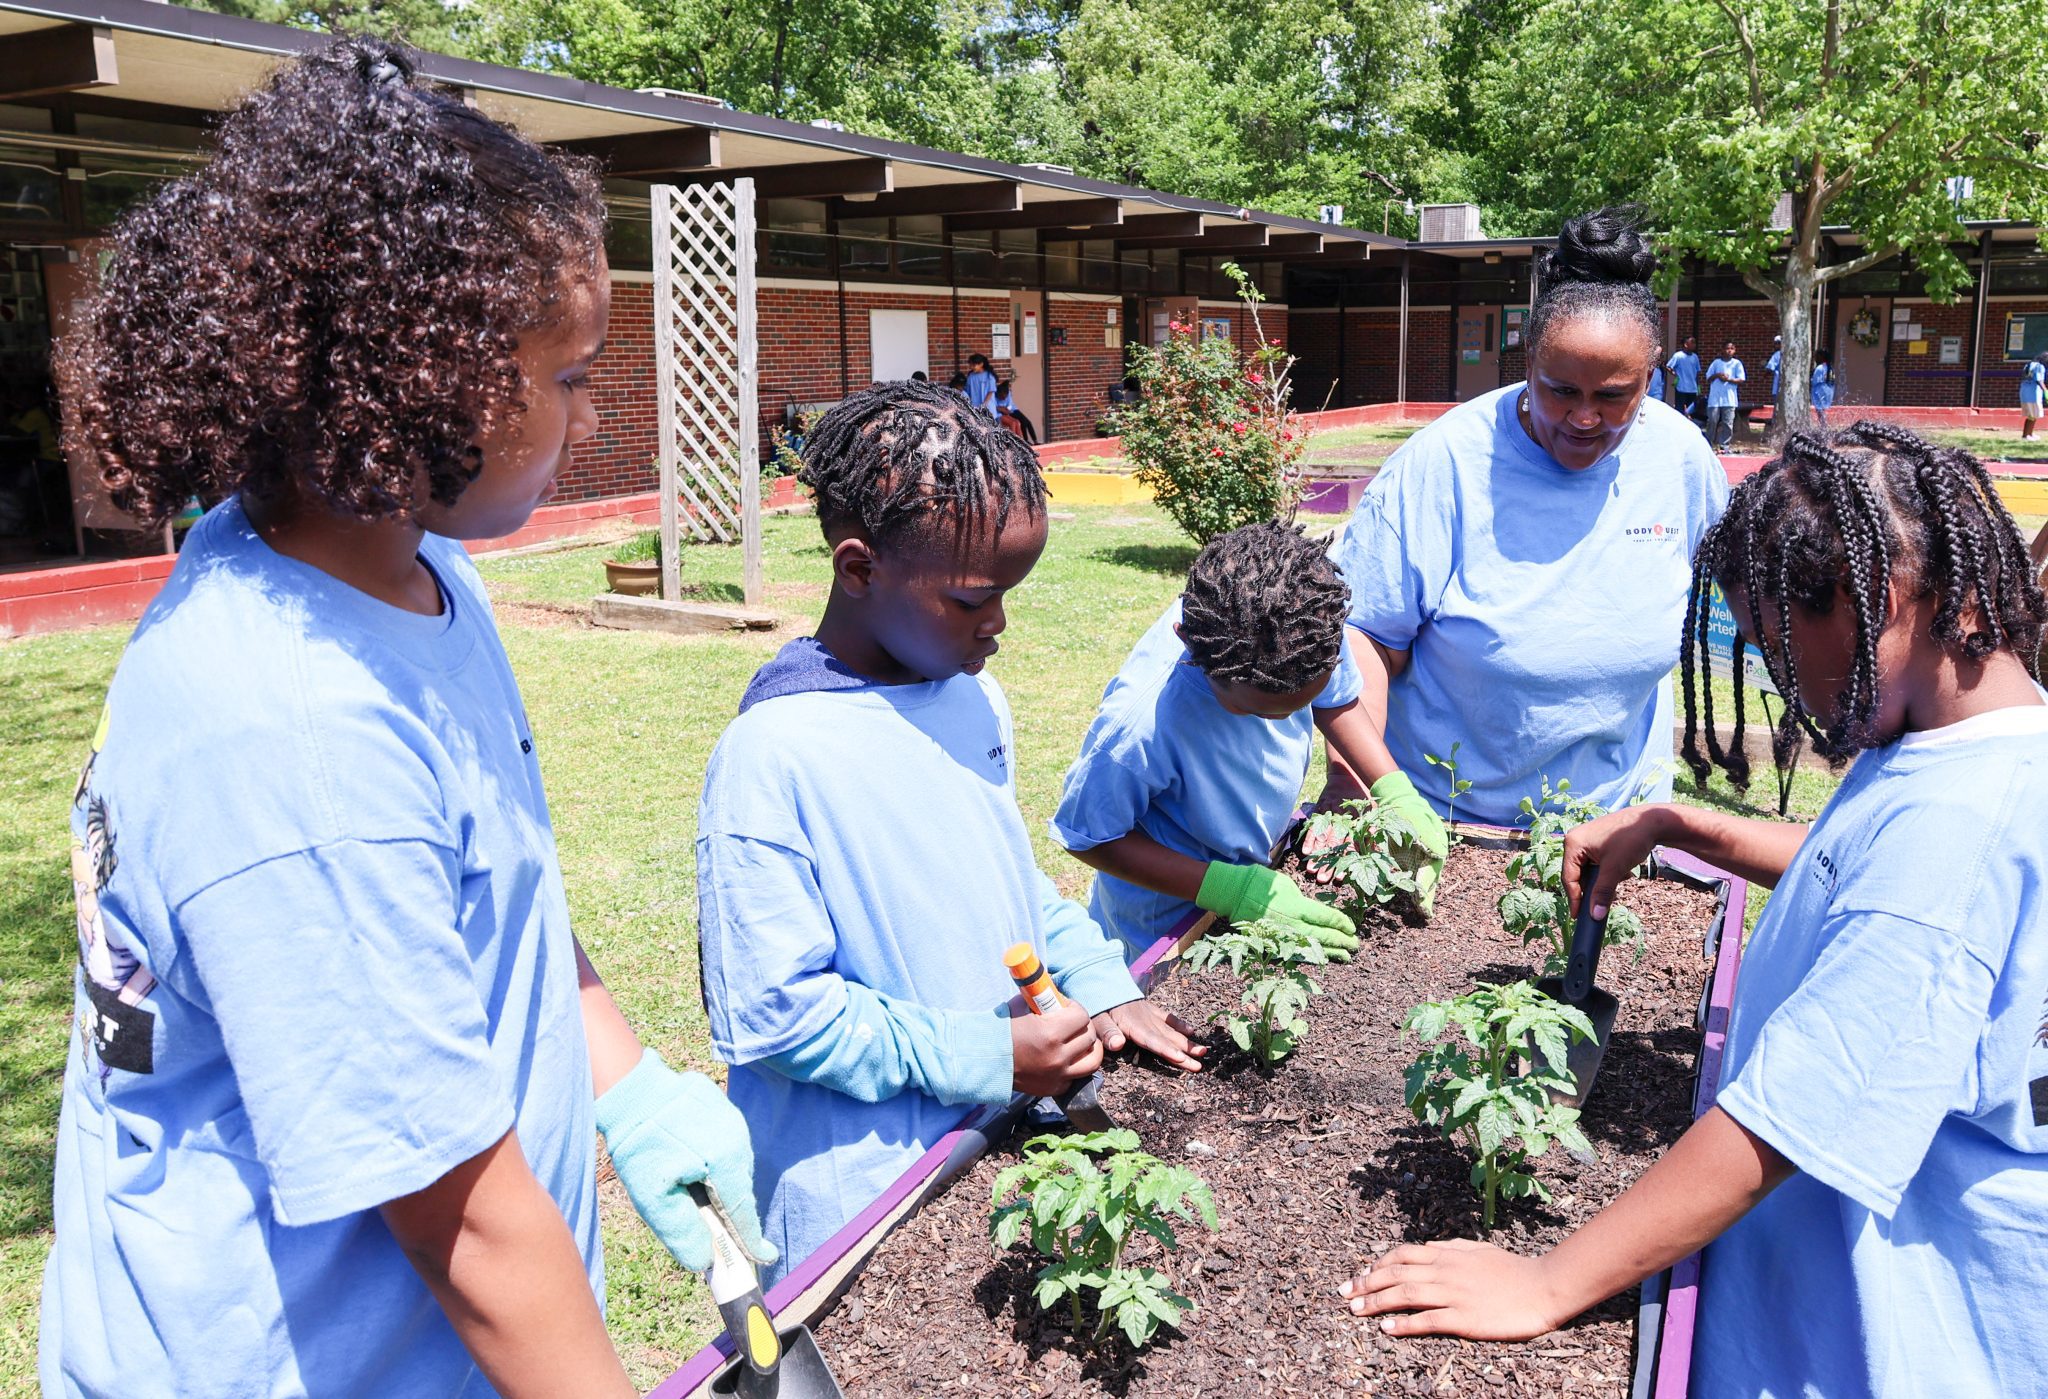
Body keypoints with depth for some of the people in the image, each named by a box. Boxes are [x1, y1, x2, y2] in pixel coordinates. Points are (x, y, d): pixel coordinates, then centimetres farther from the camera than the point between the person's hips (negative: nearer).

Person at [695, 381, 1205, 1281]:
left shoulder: (976, 698, 3)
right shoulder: (775, 755, -22)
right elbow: (769, 1014, -21)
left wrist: (1101, 986, 3)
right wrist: (986, 1056, -20)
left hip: (1009, 1141, 7)